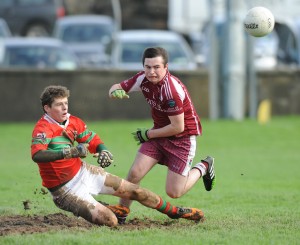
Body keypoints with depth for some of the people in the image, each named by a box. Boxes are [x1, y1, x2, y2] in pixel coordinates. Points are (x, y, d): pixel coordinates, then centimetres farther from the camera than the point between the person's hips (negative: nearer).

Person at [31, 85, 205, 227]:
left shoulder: (73, 122, 0)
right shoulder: (43, 128, -23)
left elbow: (93, 140, 11)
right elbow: (37, 155, -41)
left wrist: (103, 151, -14)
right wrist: (69, 152, -52)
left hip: (83, 171, 7)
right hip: (66, 189, -7)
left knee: (135, 191, 9)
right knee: (110, 221, -23)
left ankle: (175, 212, 30)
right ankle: (101, 209, 14)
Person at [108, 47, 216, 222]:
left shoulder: (171, 89, -30)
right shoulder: (143, 79, -8)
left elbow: (177, 127, -25)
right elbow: (117, 88, 4)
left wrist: (148, 134, -14)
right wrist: (116, 91, -22)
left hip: (183, 138, -6)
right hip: (159, 133, 6)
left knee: (174, 192, -5)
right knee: (134, 174, -12)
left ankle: (203, 168, 19)